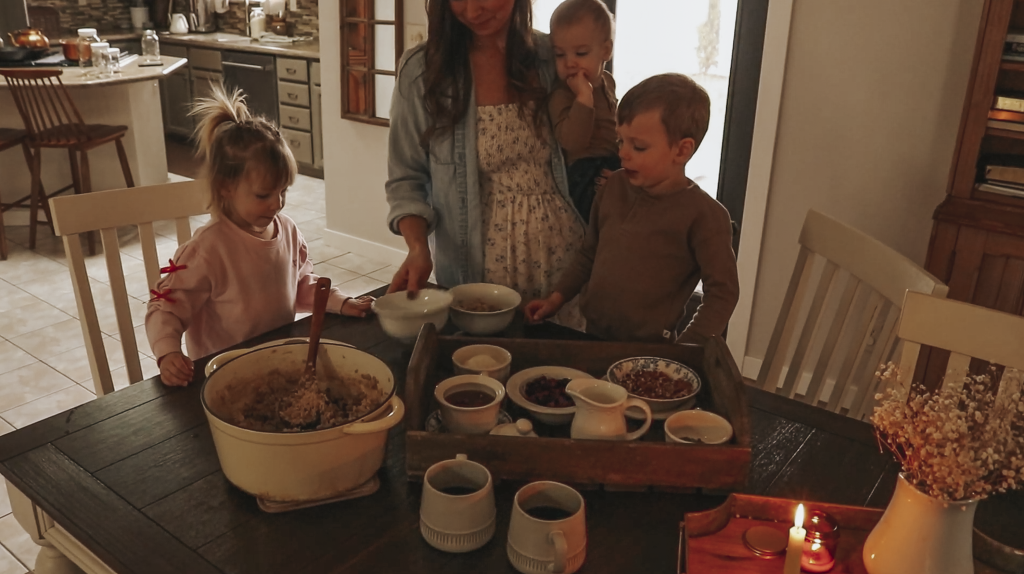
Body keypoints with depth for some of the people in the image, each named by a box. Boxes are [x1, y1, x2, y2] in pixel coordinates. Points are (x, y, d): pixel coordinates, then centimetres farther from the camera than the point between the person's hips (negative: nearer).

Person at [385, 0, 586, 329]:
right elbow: (406, 180, -4)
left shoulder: (554, 57, -2)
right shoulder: (422, 69, -7)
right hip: (475, 267, -2)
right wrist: (419, 248, -18)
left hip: (562, 254, 2)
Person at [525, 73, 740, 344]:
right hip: (592, 335, 6)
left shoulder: (703, 214, -16)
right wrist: (557, 297, 8)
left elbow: (723, 292, -13)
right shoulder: (614, 187, 1)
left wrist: (681, 352, -16)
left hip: (647, 350, -5)